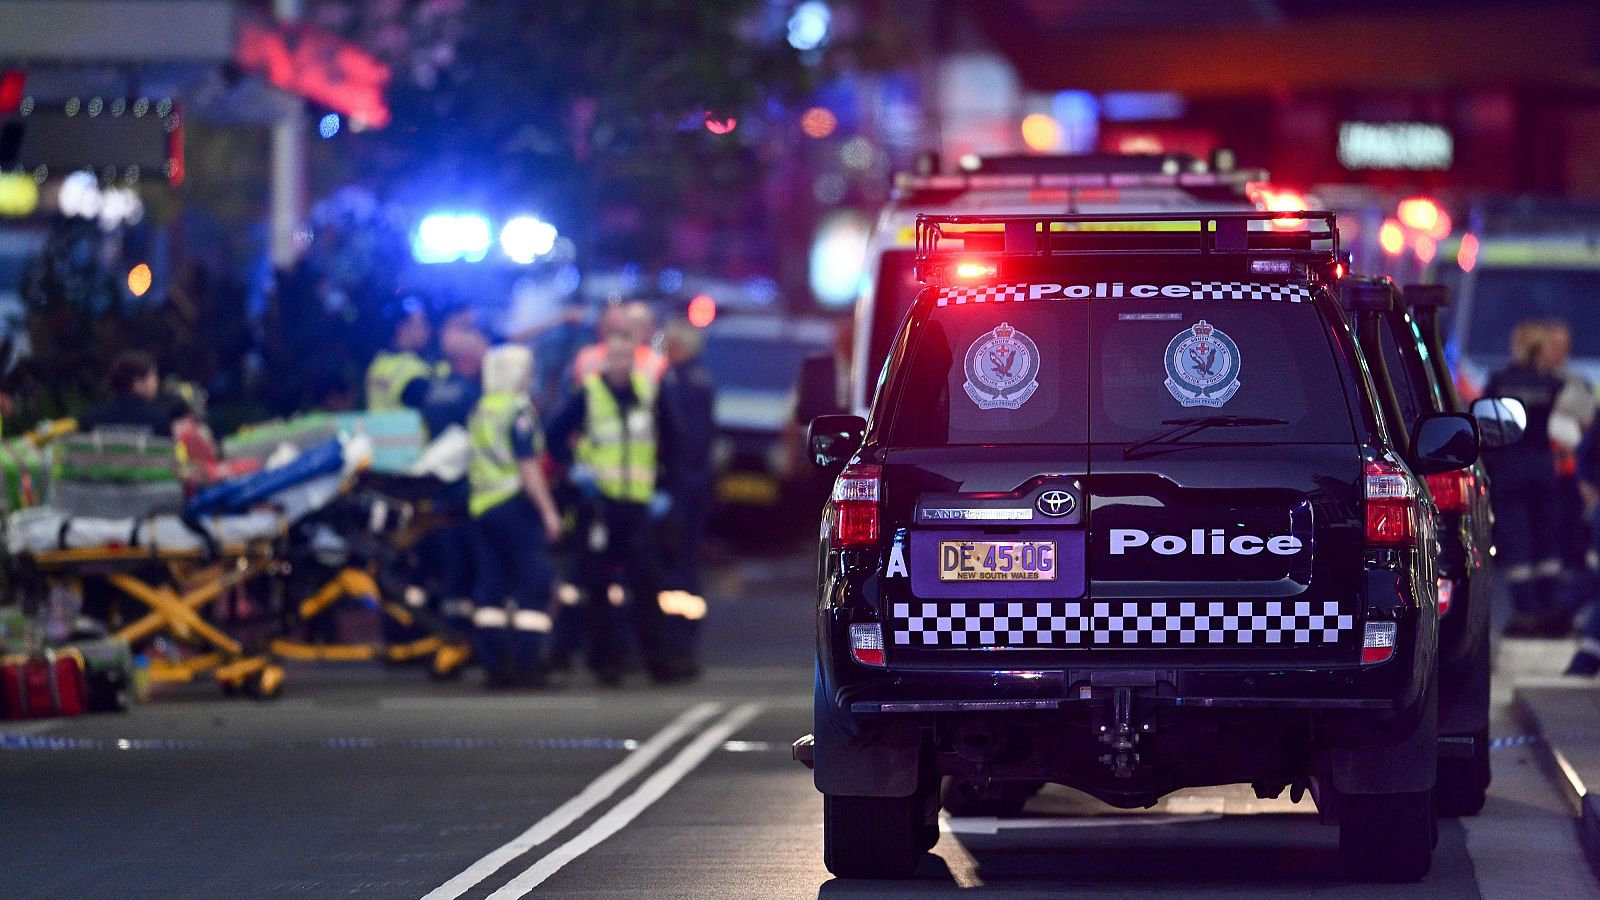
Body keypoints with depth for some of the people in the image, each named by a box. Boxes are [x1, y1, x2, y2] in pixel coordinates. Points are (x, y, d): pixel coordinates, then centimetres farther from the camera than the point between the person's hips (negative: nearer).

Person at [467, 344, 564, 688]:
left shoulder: (479, 412, 13)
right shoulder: (519, 412, -10)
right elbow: (528, 467, -16)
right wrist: (549, 511, -15)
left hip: (482, 506, 8)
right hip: (516, 504, -8)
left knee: (490, 587, 8)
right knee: (533, 585, -3)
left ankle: (493, 664, 7)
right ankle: (526, 664, -8)